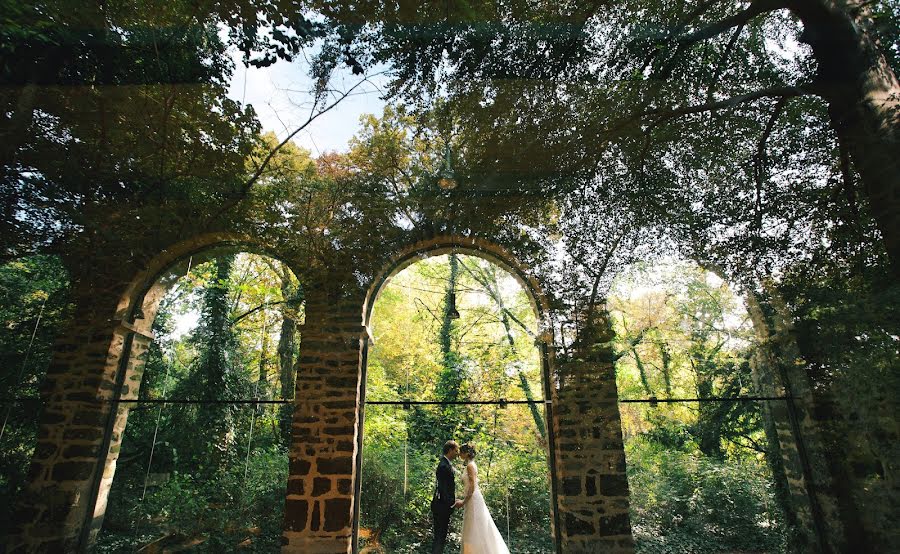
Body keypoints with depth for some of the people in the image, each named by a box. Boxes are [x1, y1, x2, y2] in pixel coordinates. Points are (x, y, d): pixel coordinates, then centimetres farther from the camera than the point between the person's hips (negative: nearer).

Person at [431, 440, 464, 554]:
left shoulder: (446, 464, 11)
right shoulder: (444, 466, -20)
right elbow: (443, 488, -23)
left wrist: (453, 500, 14)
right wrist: (453, 503, -19)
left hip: (444, 505, 10)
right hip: (442, 506, -10)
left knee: (441, 535, 15)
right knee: (440, 535, -3)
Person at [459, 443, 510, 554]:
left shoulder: (470, 465, -15)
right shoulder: (471, 465, 13)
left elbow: (472, 486, -21)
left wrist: (463, 502, -16)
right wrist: (465, 500, 19)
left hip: (474, 500, -9)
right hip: (472, 500, 9)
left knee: (475, 530, -3)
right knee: (473, 531, 13)